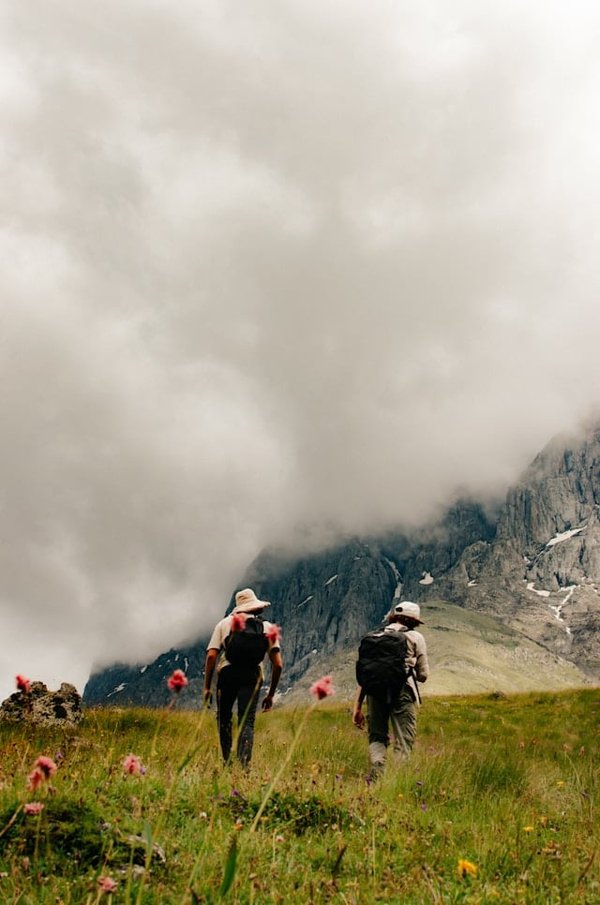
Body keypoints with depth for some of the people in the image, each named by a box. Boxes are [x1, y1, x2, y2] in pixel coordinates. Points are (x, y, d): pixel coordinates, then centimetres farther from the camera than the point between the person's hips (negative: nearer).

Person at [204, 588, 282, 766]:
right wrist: (271, 695, 19)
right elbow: (278, 664, 11)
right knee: (247, 722, 0)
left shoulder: (224, 623, 17)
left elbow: (211, 656, 3)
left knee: (224, 719, 18)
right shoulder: (268, 628, 19)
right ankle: (244, 763, -15)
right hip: (252, 676, 0)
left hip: (227, 673, 0)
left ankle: (227, 761, 17)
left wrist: (207, 688, 6)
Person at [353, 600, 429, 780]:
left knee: (377, 737, 14)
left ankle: (376, 774, -10)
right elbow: (423, 675, 7)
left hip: (376, 691, 3)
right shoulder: (415, 637, 9)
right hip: (403, 692, -3)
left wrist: (357, 707, 14)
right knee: (403, 742, 5)